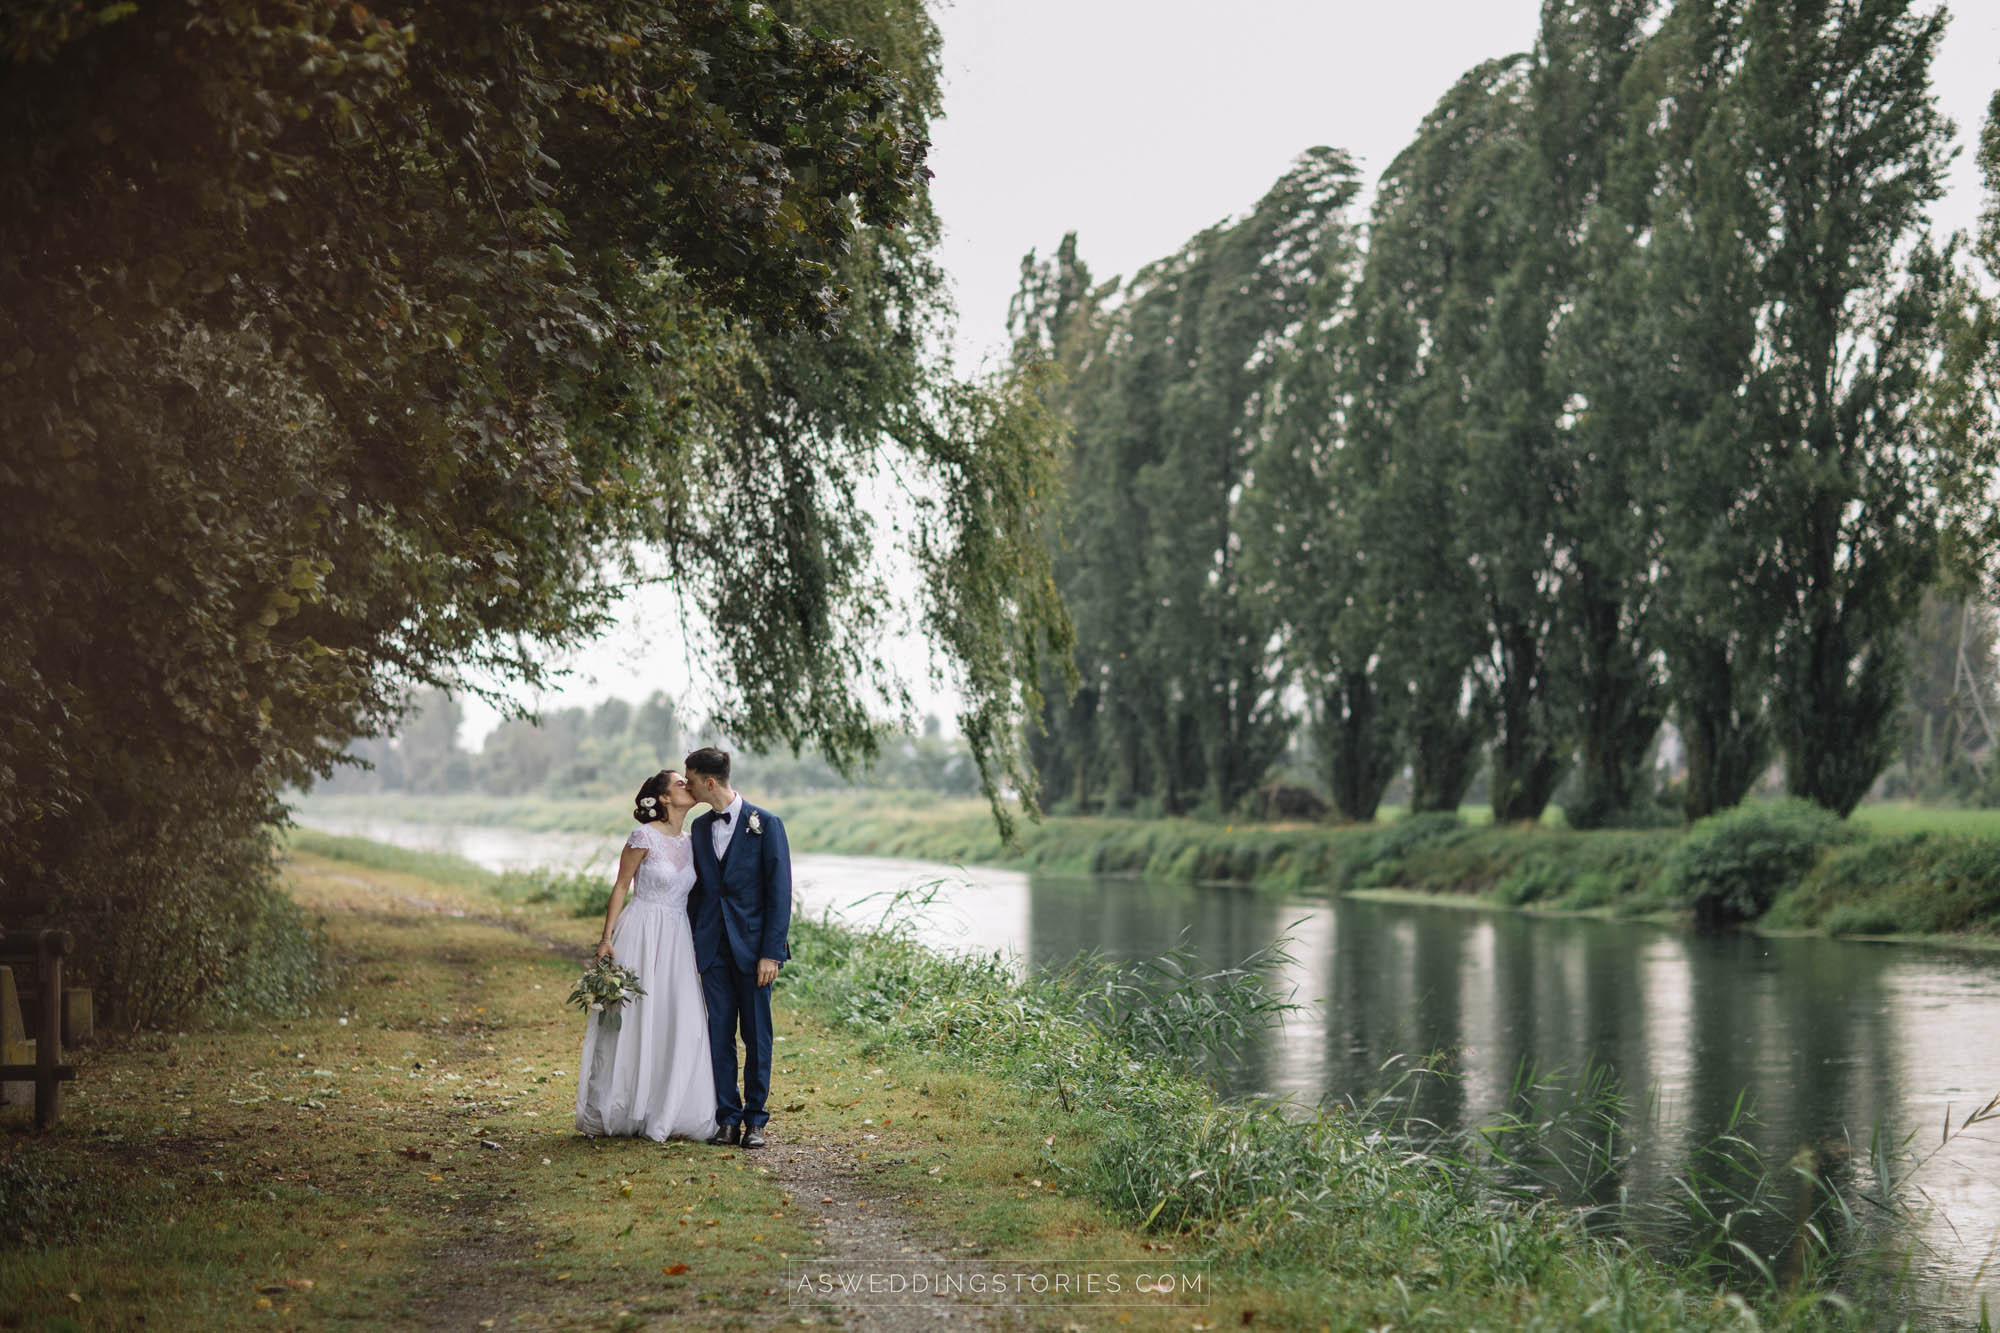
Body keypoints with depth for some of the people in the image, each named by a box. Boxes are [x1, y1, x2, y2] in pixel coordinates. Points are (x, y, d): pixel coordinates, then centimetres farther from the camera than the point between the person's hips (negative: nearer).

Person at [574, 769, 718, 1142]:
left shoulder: (688, 843, 11)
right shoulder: (645, 836, -8)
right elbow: (621, 887, -5)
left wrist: (699, 948, 14)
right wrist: (606, 937, -10)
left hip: (676, 941, 6)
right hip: (642, 934, -6)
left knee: (680, 1025, 0)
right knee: (634, 1020, -1)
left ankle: (667, 1114, 7)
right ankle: (625, 1112, 9)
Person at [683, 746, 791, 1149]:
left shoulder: (765, 824, -7)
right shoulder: (700, 828, 10)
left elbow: (780, 891, -8)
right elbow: (697, 889, 16)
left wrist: (771, 952, -13)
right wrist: (690, 944, 8)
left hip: (753, 948, -4)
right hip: (713, 948, 4)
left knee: (756, 1034, 2)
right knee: (719, 1033, 4)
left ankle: (755, 1119, 10)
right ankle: (728, 1118, 10)